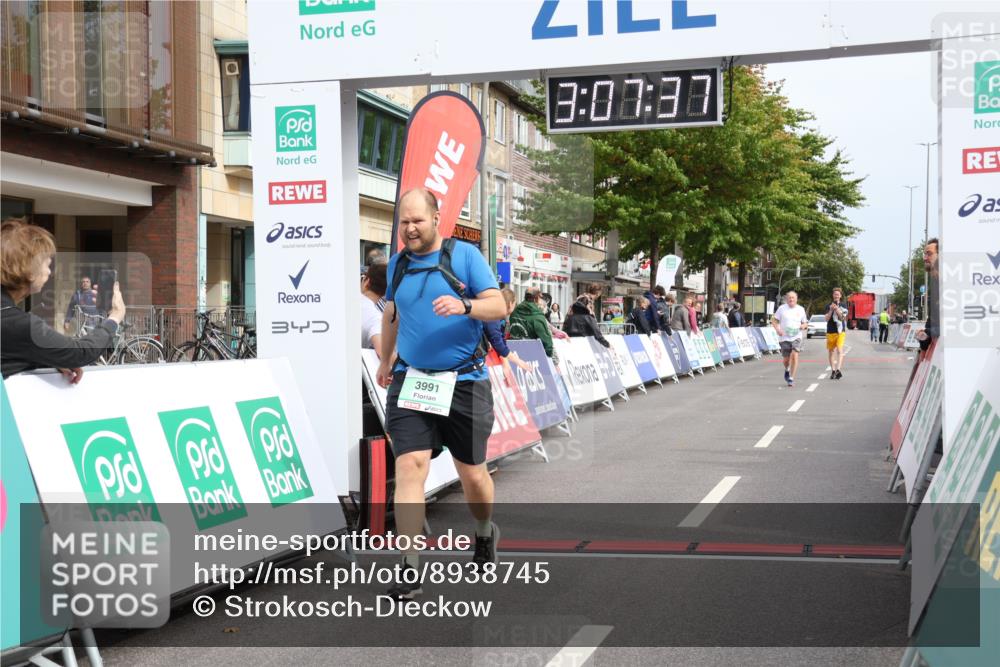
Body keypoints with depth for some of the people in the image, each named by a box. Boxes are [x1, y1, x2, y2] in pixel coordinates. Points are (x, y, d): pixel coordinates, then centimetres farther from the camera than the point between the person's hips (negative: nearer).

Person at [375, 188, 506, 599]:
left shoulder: (465, 255, -3)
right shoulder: (397, 264, 10)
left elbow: (498, 306, -9)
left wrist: (464, 305, -28)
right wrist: (385, 361, 35)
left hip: (464, 383, -2)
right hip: (410, 381, 2)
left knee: (472, 475, 9)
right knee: (409, 467, -13)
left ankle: (485, 534, 41)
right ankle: (410, 571, -12)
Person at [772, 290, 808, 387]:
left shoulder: (801, 309, 6)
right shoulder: (782, 308, 0)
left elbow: (805, 323, 16)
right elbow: (774, 320, 4)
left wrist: (803, 325, -8)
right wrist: (777, 329, -13)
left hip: (796, 337, 0)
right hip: (784, 337, 0)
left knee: (794, 355, -19)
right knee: (785, 359, 5)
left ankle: (791, 378, -12)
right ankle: (787, 370, 42)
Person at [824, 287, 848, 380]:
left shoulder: (843, 306, 7)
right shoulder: (829, 306, 6)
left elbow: (843, 317, -5)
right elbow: (827, 319, -2)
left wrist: (837, 310, -19)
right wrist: (831, 310, -16)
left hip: (840, 331, -2)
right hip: (830, 331, 2)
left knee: (839, 350, -17)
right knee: (831, 351, 7)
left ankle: (838, 369, -27)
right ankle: (833, 370, 18)